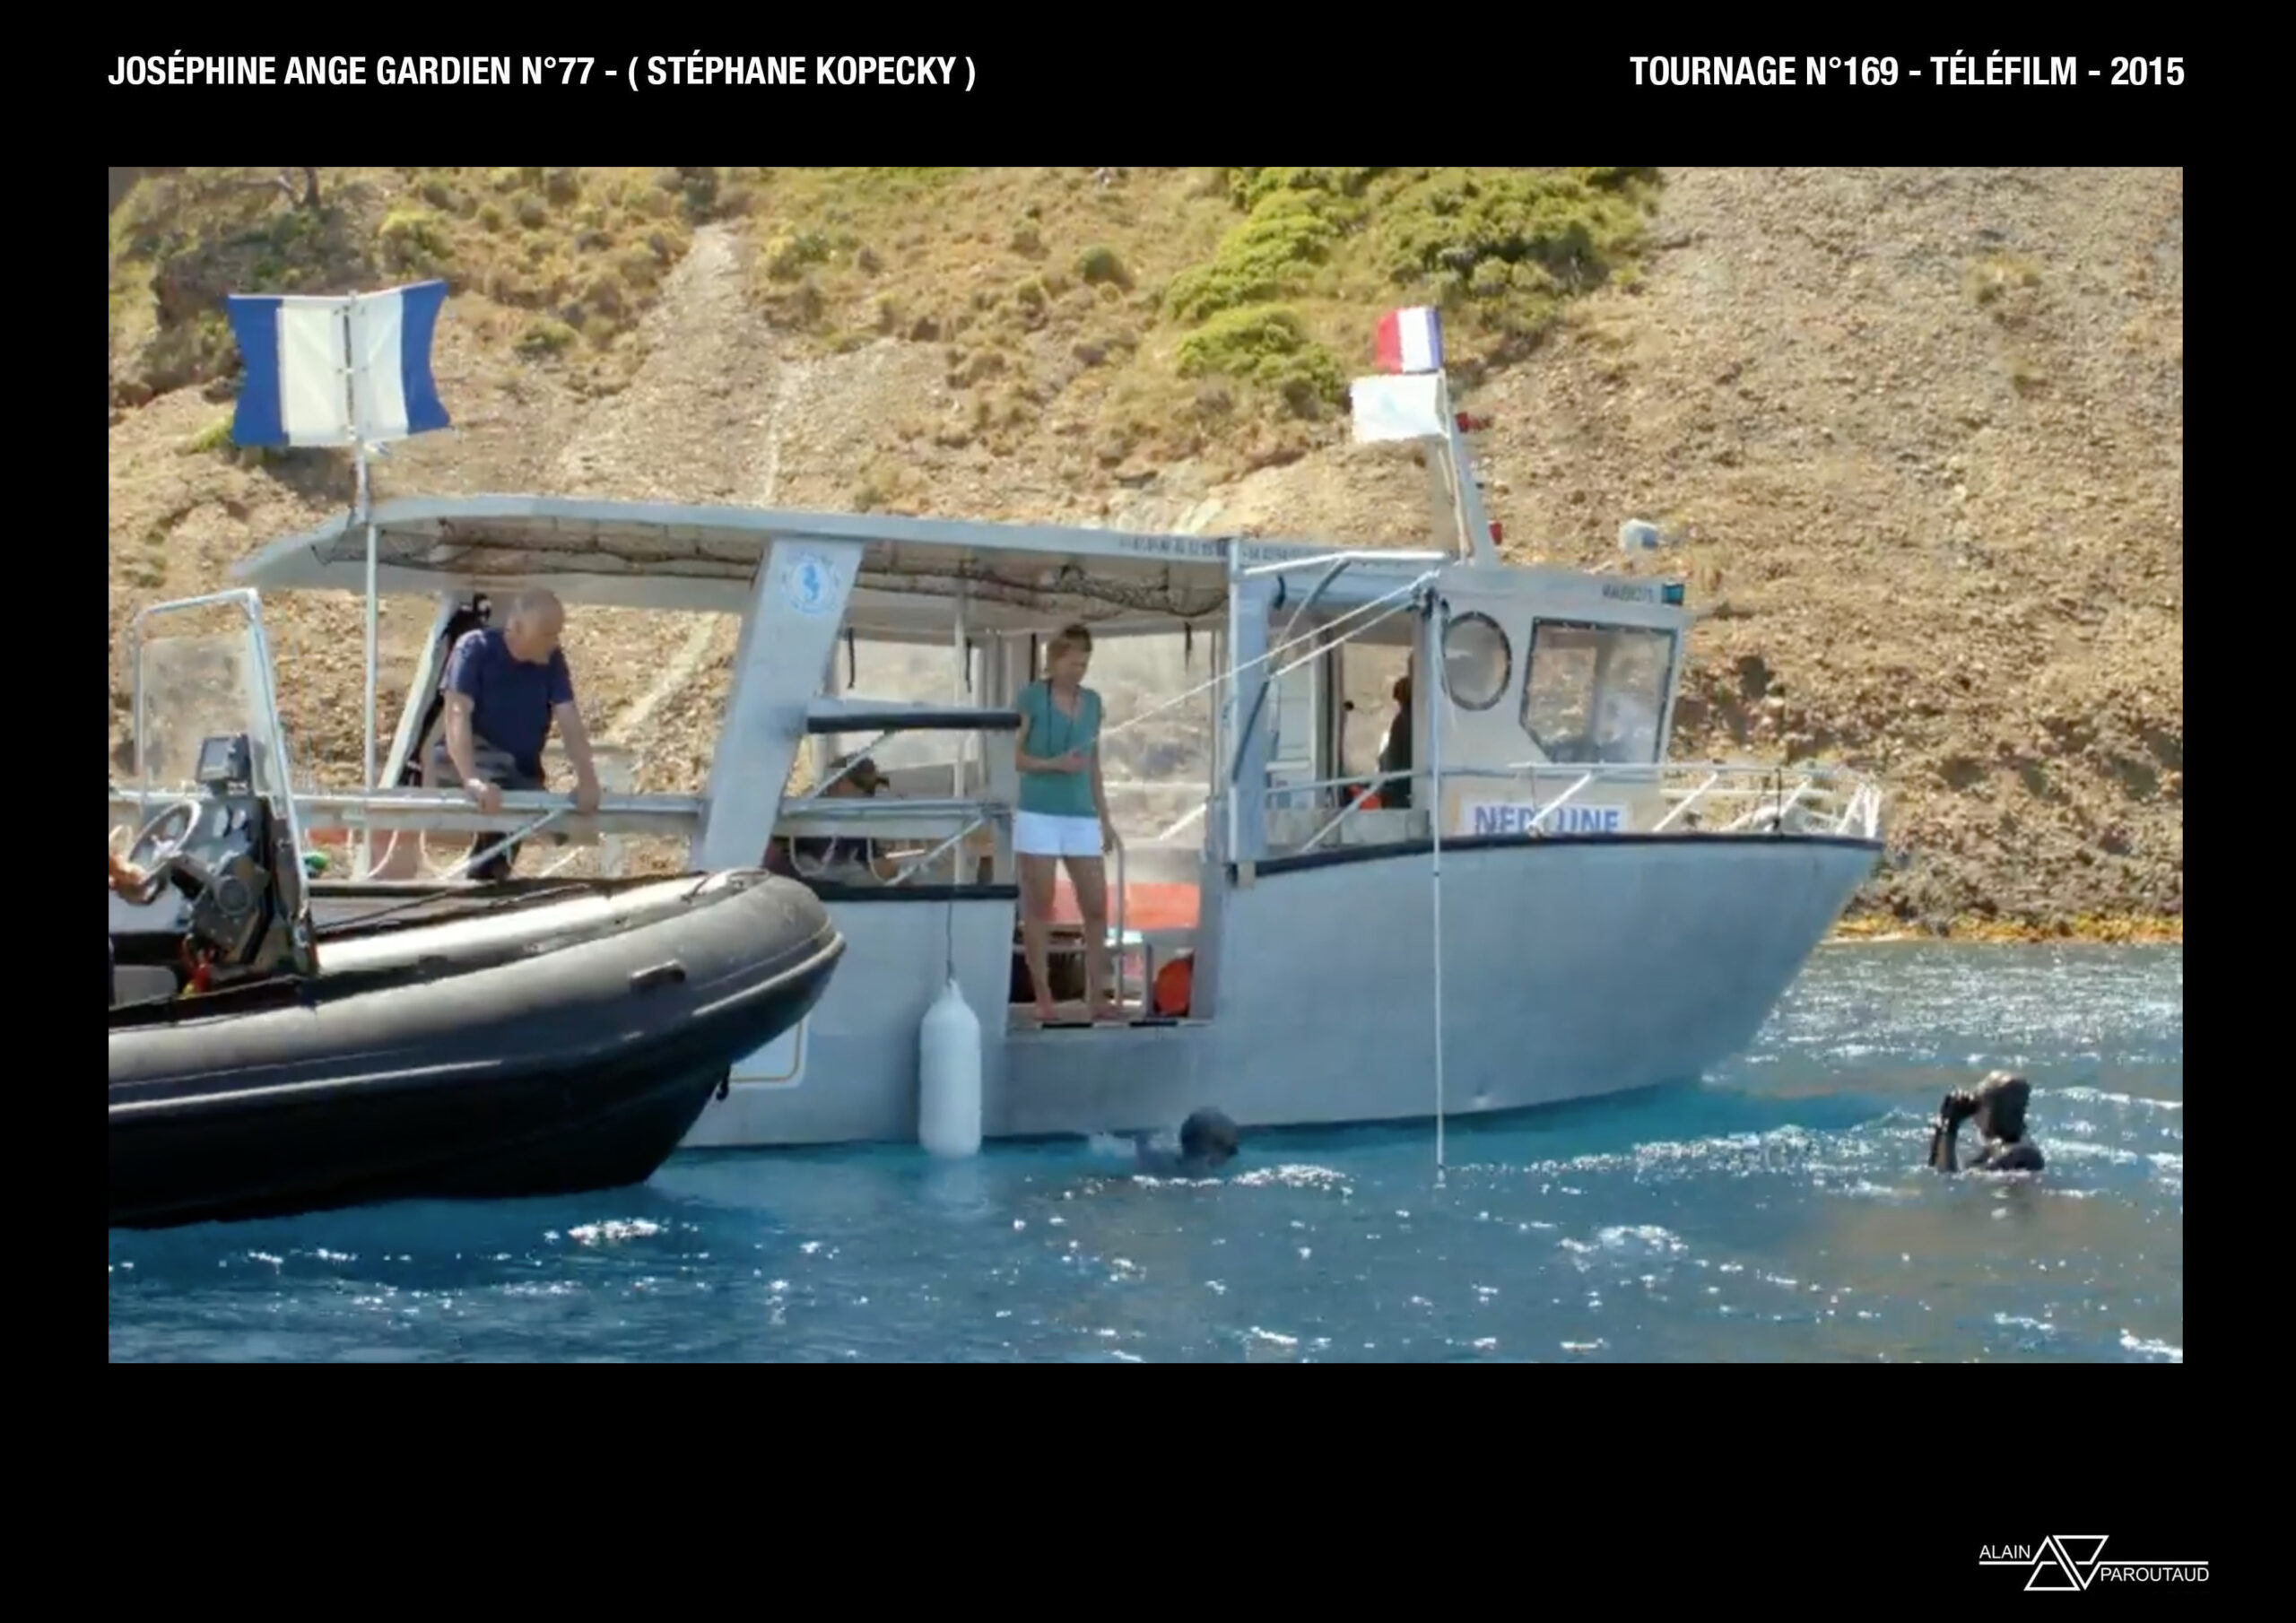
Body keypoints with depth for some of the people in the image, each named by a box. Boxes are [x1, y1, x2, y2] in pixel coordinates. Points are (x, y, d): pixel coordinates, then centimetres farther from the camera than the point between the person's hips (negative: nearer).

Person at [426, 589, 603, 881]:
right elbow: (457, 716, -31)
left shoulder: (553, 660, -6)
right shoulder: (475, 648, -20)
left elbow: (570, 722, -15)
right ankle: (489, 871, -21)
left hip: (521, 774, 5)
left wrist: (587, 780, -33)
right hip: (463, 764, -5)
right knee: (498, 778, -35)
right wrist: (472, 779, -48)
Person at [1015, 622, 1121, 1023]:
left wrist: (1105, 819, 15)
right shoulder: (1032, 697, -2)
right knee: (1039, 908, 0)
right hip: (1039, 815, -5)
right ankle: (1043, 999, 5)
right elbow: (1013, 756, -4)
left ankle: (1094, 999, 6)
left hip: (1082, 817, 5)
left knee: (1097, 908, 1)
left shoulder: (1092, 701, 12)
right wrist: (1054, 764, -19)